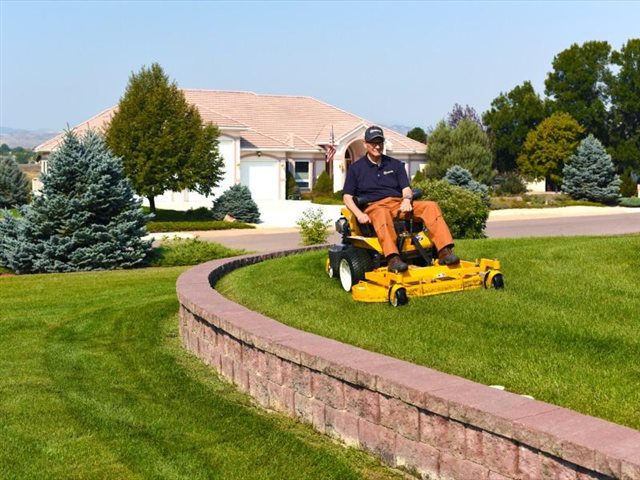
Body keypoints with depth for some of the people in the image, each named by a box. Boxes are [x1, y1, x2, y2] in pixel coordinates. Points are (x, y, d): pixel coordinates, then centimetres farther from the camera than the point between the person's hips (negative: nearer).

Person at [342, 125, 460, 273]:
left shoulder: (395, 165, 19)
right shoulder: (356, 168, 11)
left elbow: (406, 189, 11)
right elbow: (347, 197, 5)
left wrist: (406, 199, -15)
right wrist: (359, 214, -15)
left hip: (399, 204, 4)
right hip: (374, 206, -4)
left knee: (431, 206, -21)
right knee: (382, 214, -42)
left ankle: (445, 252, -34)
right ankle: (393, 259, -59)